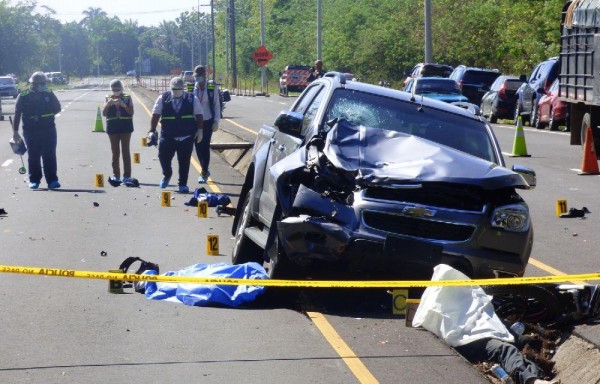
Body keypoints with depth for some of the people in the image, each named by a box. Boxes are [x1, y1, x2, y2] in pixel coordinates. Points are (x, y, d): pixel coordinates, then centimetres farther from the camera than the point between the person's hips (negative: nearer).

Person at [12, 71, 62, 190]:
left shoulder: (49, 94, 7)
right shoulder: (23, 96, 0)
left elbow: (57, 108, 9)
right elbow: (17, 113, 2)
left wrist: (45, 114, -5)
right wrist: (15, 131, 0)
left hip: (48, 130, 1)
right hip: (31, 131, -1)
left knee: (49, 155, -2)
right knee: (33, 156, 4)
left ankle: (52, 180, 0)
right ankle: (34, 180, 12)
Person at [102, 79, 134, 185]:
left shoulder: (127, 98, 1)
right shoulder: (109, 98, 6)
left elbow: (131, 112, -7)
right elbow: (104, 114, 0)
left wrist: (123, 105, -21)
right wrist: (108, 104, -17)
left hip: (125, 127, -2)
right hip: (113, 127, 2)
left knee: (125, 151, -1)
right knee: (115, 152, 5)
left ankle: (127, 175, 1)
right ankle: (116, 175, 9)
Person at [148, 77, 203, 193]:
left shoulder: (192, 99, 1)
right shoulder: (163, 98, 1)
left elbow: (199, 115, 4)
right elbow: (155, 115, 2)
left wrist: (199, 130, -1)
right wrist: (152, 130, -2)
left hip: (186, 137, 0)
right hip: (167, 136, 0)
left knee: (184, 161, 4)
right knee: (163, 157, -1)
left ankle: (183, 184, 16)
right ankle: (167, 175, 29)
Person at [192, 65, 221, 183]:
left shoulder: (212, 87, -5)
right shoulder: (192, 87, -1)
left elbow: (216, 104, -1)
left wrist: (216, 121, -6)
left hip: (208, 121, -2)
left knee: (205, 147, -4)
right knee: (198, 147, 6)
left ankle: (203, 173, 4)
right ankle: (205, 170, 25)